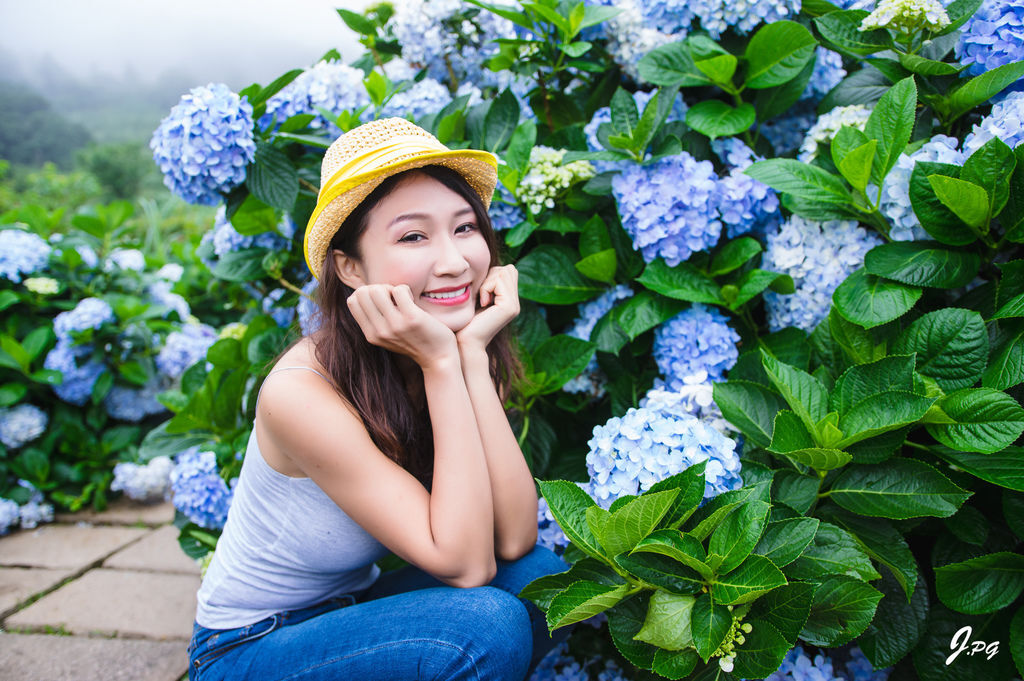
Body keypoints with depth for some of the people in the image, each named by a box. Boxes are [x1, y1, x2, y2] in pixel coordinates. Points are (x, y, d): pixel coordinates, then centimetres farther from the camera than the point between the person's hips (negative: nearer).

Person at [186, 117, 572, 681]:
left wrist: (473, 353, -27)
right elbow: (464, 564, -29)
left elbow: (515, 540, -21)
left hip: (349, 611, 6)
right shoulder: (300, 394, -29)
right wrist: (441, 364, -33)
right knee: (485, 623, -29)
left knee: (538, 576, -18)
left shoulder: (455, 360, -10)